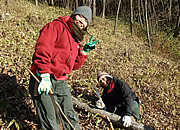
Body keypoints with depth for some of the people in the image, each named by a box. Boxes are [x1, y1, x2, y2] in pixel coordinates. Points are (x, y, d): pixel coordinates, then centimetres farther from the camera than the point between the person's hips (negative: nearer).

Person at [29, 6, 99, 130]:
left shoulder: (76, 40, 20)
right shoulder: (56, 26, -6)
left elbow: (75, 65, 19)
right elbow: (42, 50, -18)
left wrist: (84, 50, 7)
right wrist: (45, 76, -26)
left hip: (61, 83, 8)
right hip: (44, 81, -8)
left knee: (70, 117, 16)